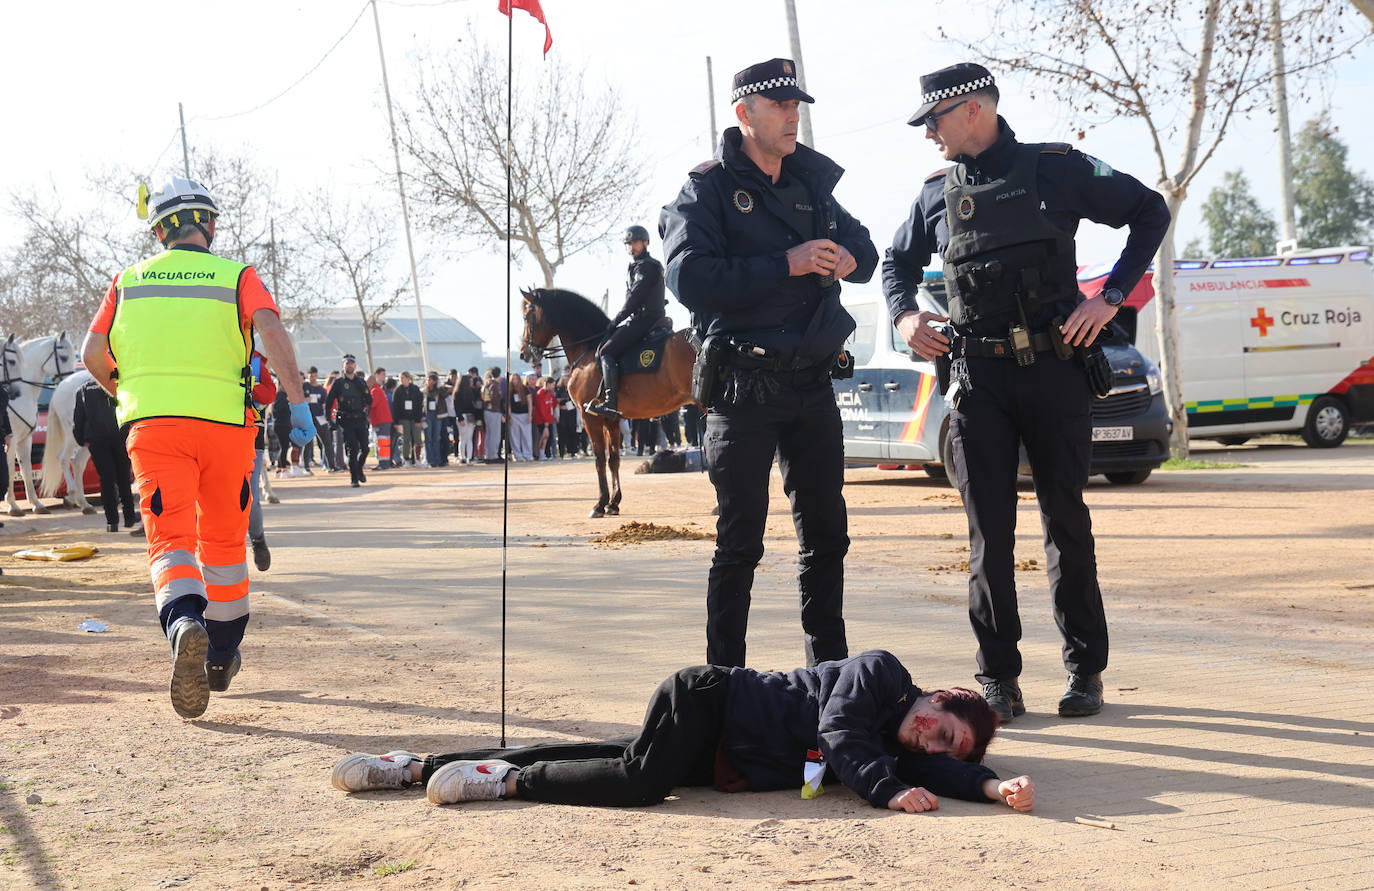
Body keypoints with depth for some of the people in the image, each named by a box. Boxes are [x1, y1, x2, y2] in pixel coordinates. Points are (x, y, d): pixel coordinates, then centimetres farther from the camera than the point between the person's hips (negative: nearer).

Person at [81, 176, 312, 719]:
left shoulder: (129, 280, 13)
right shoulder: (237, 276, 6)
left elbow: (93, 354, 9)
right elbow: (271, 332, -12)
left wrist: (127, 394, 27)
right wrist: (297, 400, -14)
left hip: (152, 424, 0)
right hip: (225, 421, 0)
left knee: (170, 539, -6)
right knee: (224, 539, 16)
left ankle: (186, 625, -37)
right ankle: (221, 658, 28)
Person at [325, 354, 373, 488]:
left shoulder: (361, 382, 13)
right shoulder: (338, 382, 5)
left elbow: (369, 401, 6)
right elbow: (328, 401, 2)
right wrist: (327, 418, -10)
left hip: (360, 420, 3)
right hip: (346, 421, -3)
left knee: (365, 448, -2)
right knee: (352, 449, -12)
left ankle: (359, 470, 26)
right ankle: (354, 478, -3)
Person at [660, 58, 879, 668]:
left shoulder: (813, 184, 15)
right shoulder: (707, 189, -3)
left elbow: (863, 247, 23)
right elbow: (689, 277, -18)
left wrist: (848, 258, -2)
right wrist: (788, 265, -21)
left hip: (812, 383, 6)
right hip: (744, 387, -6)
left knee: (826, 533, 11)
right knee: (740, 541, -2)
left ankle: (831, 665, 22)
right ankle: (725, 675, 7)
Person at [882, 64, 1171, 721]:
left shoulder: (1055, 169, 0)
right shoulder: (937, 194, 11)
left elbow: (1149, 211, 5)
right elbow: (898, 261, 26)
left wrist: (1110, 298, -5)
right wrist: (903, 315, 5)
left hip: (1053, 367, -2)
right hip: (978, 377, 2)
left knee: (1066, 520, 3)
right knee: (989, 530, 1)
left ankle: (1085, 671, 14)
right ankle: (998, 678, 8)